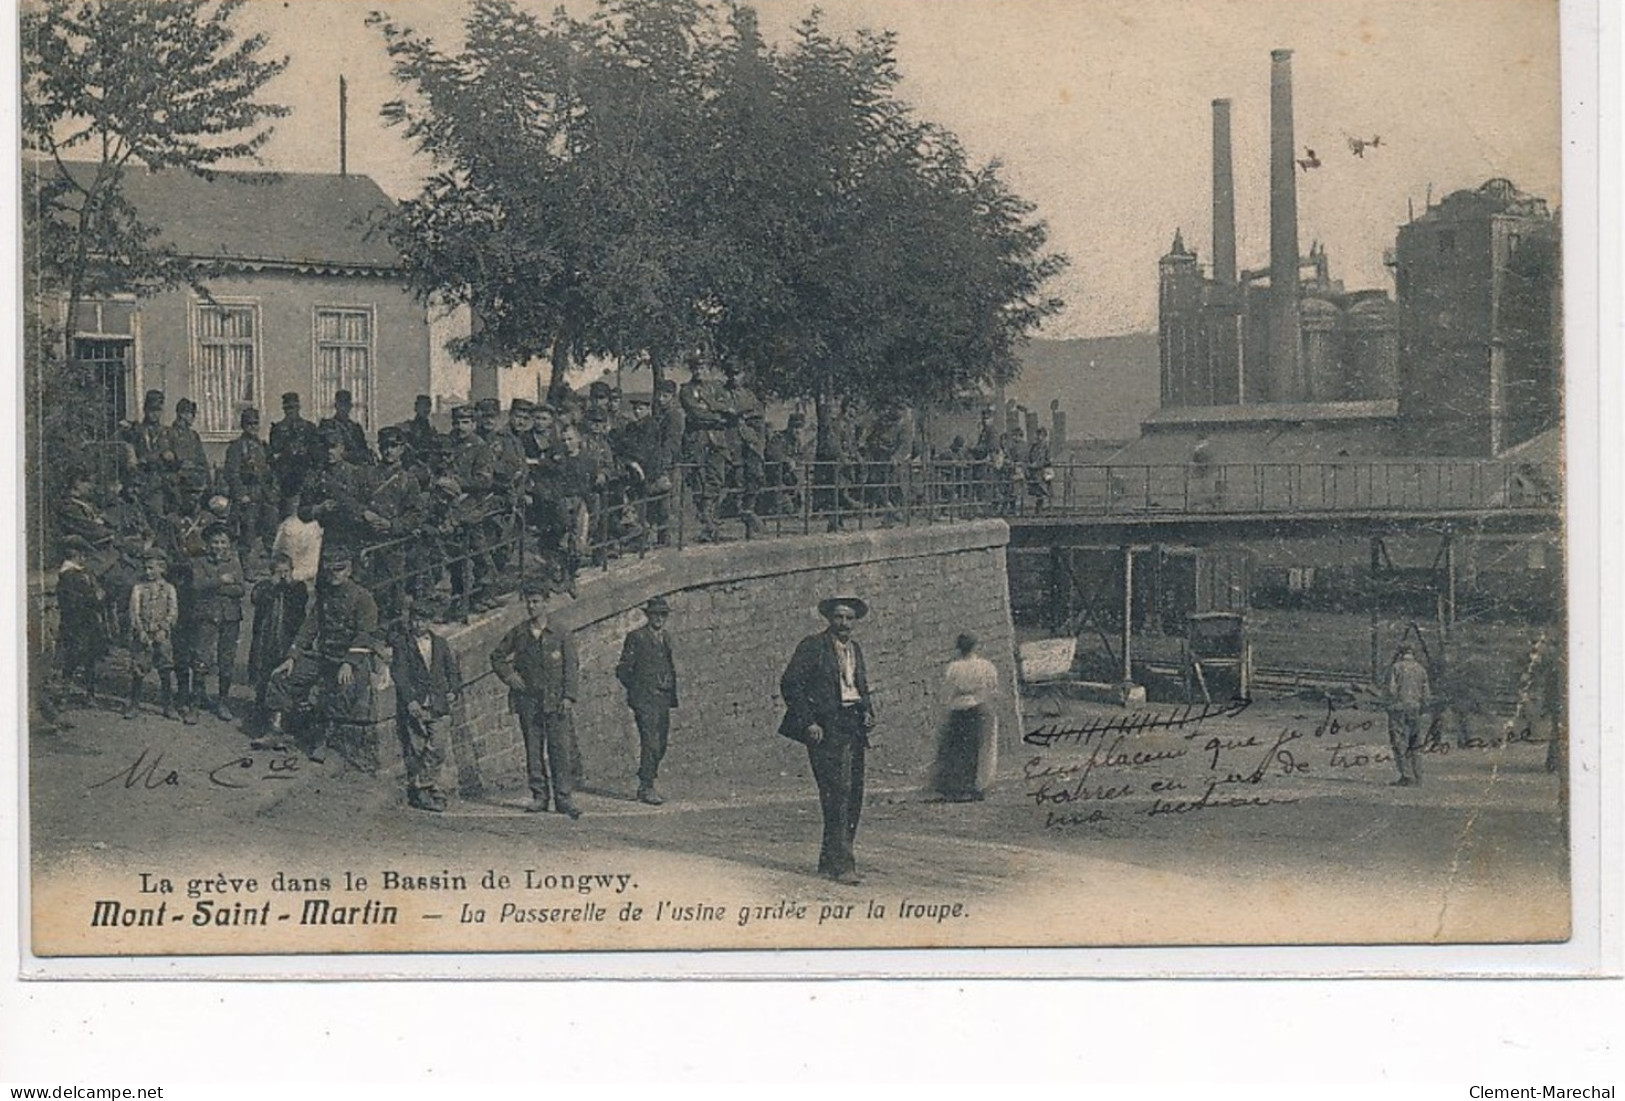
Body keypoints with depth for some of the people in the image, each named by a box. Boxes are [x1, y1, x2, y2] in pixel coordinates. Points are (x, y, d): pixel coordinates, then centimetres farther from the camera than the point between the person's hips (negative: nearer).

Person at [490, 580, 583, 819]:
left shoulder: (561, 635, 2)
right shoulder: (518, 635, 8)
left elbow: (572, 667, 0)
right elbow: (497, 657, 20)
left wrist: (569, 696, -9)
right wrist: (508, 675, 3)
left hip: (556, 701, -2)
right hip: (528, 700, 3)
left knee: (561, 749, -7)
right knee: (533, 750, 5)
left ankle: (563, 797, -4)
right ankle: (539, 796, 11)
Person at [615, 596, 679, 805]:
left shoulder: (665, 638, 17)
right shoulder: (636, 638, -4)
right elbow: (622, 670, -3)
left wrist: (671, 691, 15)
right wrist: (636, 690, -5)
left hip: (663, 700, 7)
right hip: (645, 700, -7)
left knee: (660, 746, 7)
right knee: (650, 744, -14)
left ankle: (646, 786, 15)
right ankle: (646, 788, -11)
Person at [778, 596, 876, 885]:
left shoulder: (855, 649, 18)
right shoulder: (813, 646, -4)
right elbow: (790, 684, -8)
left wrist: (868, 712, 11)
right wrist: (808, 723, -13)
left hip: (854, 728, 7)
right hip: (826, 729, -7)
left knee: (853, 797, 5)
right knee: (837, 794, -13)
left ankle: (830, 861, 14)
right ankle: (841, 864, -13)